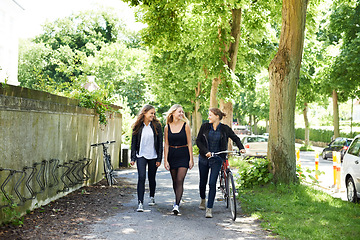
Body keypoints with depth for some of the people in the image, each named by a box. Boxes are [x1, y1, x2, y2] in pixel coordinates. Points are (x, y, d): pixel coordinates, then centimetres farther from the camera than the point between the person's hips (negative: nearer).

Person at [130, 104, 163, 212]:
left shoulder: (157, 126, -1)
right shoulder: (137, 126, 2)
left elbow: (160, 143, 0)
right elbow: (133, 142, 6)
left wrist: (159, 159, -4)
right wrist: (133, 158, 1)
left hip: (153, 156, 1)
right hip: (141, 156, 0)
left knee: (151, 178, 12)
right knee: (141, 177, -14)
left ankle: (152, 197, 36)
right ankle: (140, 202, -14)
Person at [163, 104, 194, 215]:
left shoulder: (185, 126, -1)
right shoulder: (167, 127, 3)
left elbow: (189, 143, 0)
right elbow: (166, 145, 5)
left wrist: (191, 159, -4)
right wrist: (165, 160, -1)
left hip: (183, 155, -3)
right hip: (172, 155, 3)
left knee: (180, 180, -12)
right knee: (175, 181, 11)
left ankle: (176, 205, -16)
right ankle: (177, 200, 31)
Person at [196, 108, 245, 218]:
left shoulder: (225, 129, -3)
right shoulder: (205, 126, -2)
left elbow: (235, 138, 8)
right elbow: (198, 141, -1)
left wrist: (241, 148, -8)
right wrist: (205, 151, -15)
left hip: (216, 159, -2)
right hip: (204, 158, 2)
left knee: (212, 183, -11)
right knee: (203, 182, 12)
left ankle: (209, 209, -5)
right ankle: (203, 199, 42)